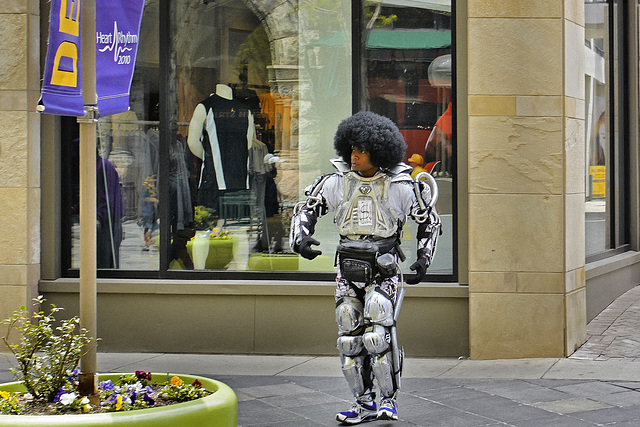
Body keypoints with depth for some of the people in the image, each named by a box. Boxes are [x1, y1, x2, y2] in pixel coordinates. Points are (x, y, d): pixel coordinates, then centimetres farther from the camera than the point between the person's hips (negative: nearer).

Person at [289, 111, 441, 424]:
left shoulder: (400, 187, -6)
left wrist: (424, 259, 0)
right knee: (349, 338, 4)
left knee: (378, 335, -17)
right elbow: (305, 210, 7)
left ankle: (389, 398, 1)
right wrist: (300, 238, -13)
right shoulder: (337, 183, -1)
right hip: (348, 270, 4)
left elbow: (429, 221, 7)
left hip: (384, 271, -4)